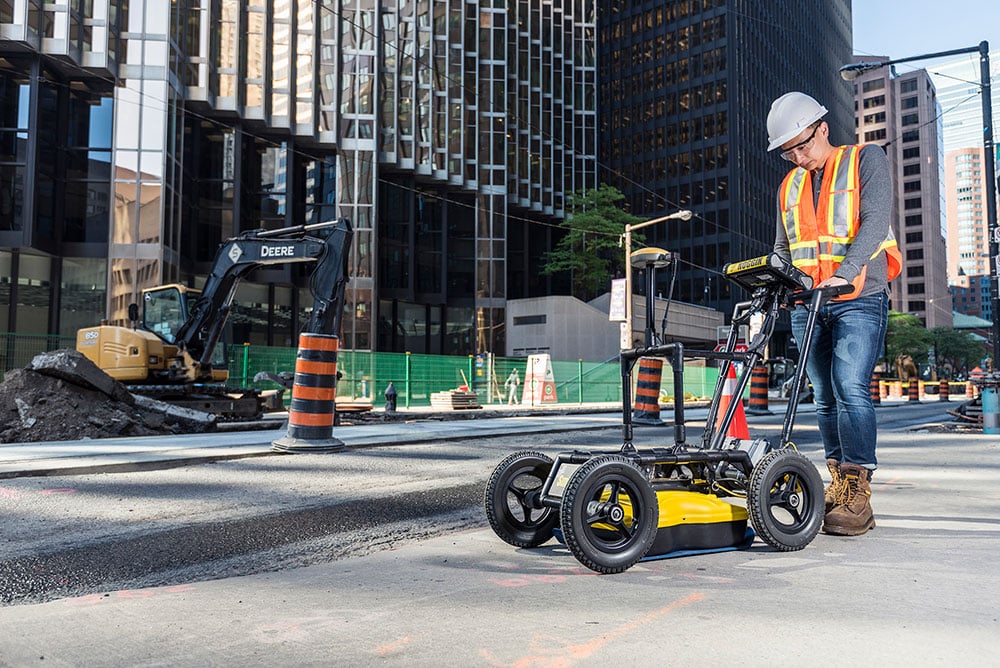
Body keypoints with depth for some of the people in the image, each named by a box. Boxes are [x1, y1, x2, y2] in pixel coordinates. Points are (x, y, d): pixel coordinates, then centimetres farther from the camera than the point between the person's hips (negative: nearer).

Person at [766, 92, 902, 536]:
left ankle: (857, 494, -15)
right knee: (826, 397, 6)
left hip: (859, 300, -5)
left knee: (851, 387, -17)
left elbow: (874, 222, -10)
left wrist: (844, 272, -25)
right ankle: (838, 485, 13)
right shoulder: (789, 186, 19)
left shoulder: (867, 160, 4)